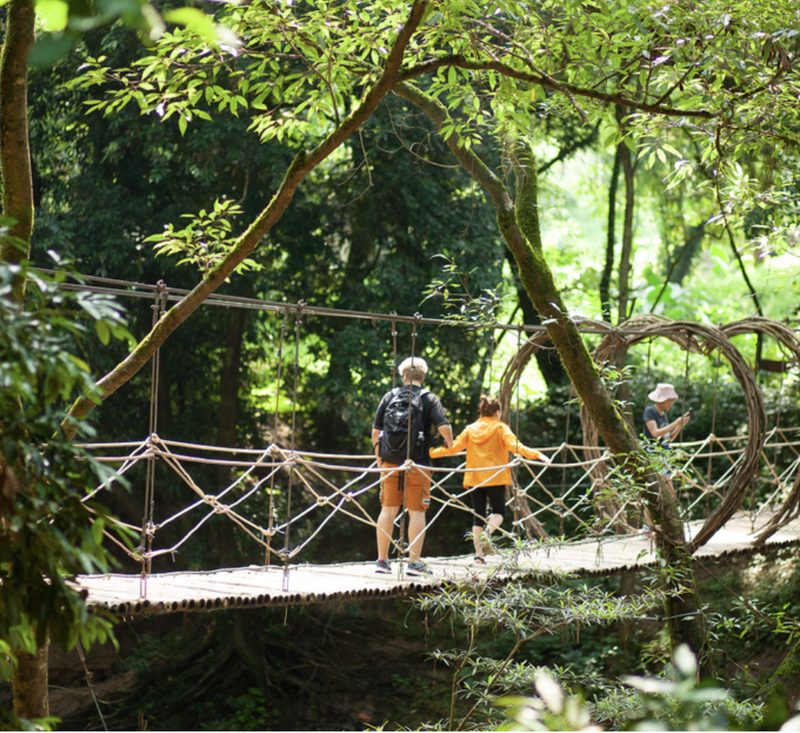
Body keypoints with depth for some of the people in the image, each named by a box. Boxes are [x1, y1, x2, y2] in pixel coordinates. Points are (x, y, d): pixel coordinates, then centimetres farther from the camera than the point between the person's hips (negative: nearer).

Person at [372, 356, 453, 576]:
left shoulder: (390, 396, 7)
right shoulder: (430, 399, -1)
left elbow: (375, 431, 10)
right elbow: (444, 427, -14)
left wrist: (379, 458, 20)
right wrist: (449, 443, 7)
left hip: (390, 463, 3)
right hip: (418, 463, -3)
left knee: (388, 510, 9)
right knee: (416, 512, 2)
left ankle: (382, 560, 12)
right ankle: (414, 562, 2)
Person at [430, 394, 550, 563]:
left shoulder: (470, 429, 8)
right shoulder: (500, 428, 0)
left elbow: (453, 448, 7)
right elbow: (515, 446, -15)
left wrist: (430, 453, 18)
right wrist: (536, 455, -19)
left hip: (474, 478, 3)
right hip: (495, 477, -3)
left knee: (478, 516, 8)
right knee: (499, 512, 9)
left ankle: (478, 553, 3)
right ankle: (487, 533, -22)